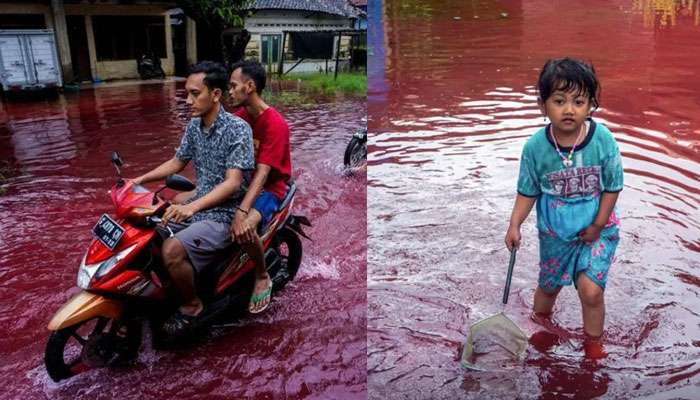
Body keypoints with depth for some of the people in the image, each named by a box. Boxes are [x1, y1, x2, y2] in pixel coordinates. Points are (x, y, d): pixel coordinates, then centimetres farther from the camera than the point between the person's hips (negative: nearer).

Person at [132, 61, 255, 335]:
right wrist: (139, 180, 6)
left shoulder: (238, 129, -18)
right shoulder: (194, 125, 6)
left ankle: (192, 305, -1)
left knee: (172, 250, -27)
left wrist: (192, 207, -39)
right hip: (197, 206, 8)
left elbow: (233, 182, -26)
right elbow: (176, 163, 19)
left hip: (224, 214, -8)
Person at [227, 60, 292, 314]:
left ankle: (262, 277, -6)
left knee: (244, 230, -36)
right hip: (240, 180, 8)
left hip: (268, 188, -8)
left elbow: (262, 173, -30)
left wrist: (241, 211, -40)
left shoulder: (275, 124, -21)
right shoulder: (239, 116, 5)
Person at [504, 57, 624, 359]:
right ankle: (539, 322, 51)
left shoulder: (602, 139, -20)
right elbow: (528, 191, -6)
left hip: (597, 227, -1)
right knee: (549, 285, 19)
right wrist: (514, 225, -15)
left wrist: (597, 225, -11)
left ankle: (593, 342, 17)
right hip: (554, 230, 2)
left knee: (590, 289, -11)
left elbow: (612, 187, -9)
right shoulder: (535, 147, -18)